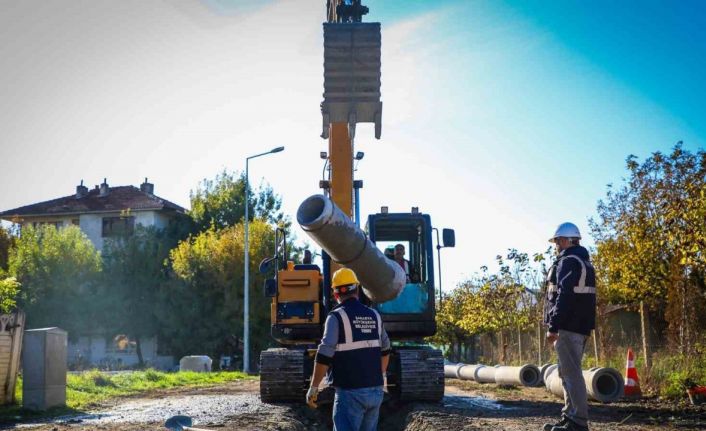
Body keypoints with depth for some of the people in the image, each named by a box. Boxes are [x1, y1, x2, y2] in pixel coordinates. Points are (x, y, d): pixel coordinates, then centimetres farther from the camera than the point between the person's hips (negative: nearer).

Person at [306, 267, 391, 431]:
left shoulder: (337, 316, -10)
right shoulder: (374, 315, 9)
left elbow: (324, 356, -15)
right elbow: (385, 351, 20)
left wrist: (313, 388, -7)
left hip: (350, 392, -6)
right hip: (376, 390, 6)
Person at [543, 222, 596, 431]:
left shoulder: (568, 262, -11)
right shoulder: (585, 263, 21)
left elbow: (564, 297, -21)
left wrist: (553, 327, -22)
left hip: (568, 326, -10)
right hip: (581, 326, 10)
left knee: (571, 373, -11)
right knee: (568, 372, 15)